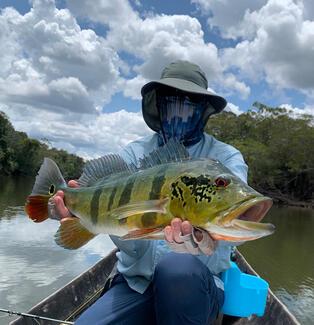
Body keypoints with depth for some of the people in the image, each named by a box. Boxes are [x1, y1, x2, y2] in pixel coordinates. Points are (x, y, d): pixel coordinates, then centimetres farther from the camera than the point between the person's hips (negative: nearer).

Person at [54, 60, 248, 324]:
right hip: (136, 281, 2)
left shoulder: (226, 158, -2)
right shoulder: (134, 154, 3)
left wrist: (204, 240, -45)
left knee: (177, 267, -35)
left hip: (196, 283, -1)